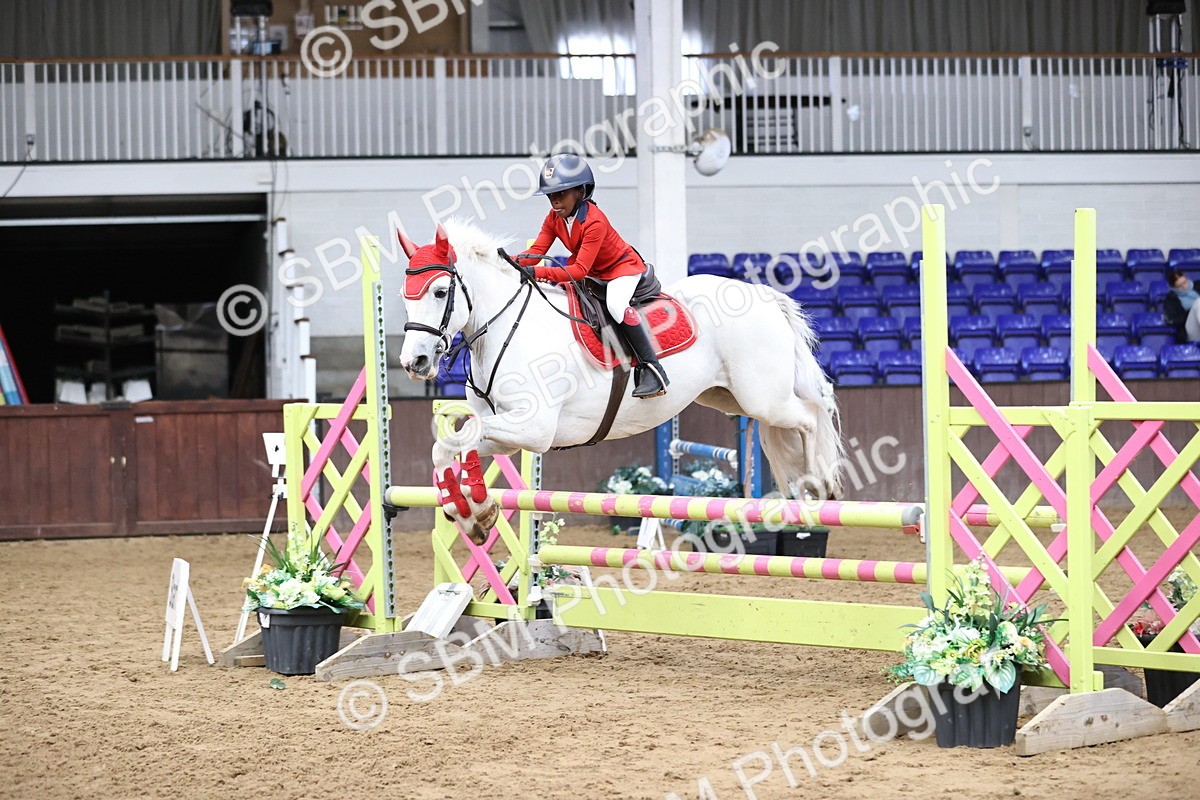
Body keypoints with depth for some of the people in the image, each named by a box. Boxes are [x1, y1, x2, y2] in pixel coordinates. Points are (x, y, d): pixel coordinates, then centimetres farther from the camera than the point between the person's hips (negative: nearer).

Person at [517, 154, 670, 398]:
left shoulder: (594, 222, -31)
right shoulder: (554, 218, -6)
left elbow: (580, 270, -35)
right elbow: (536, 251, -12)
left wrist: (537, 273, -45)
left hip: (624, 267, -9)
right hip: (593, 273, 9)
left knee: (615, 304, -36)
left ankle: (652, 369, -34)